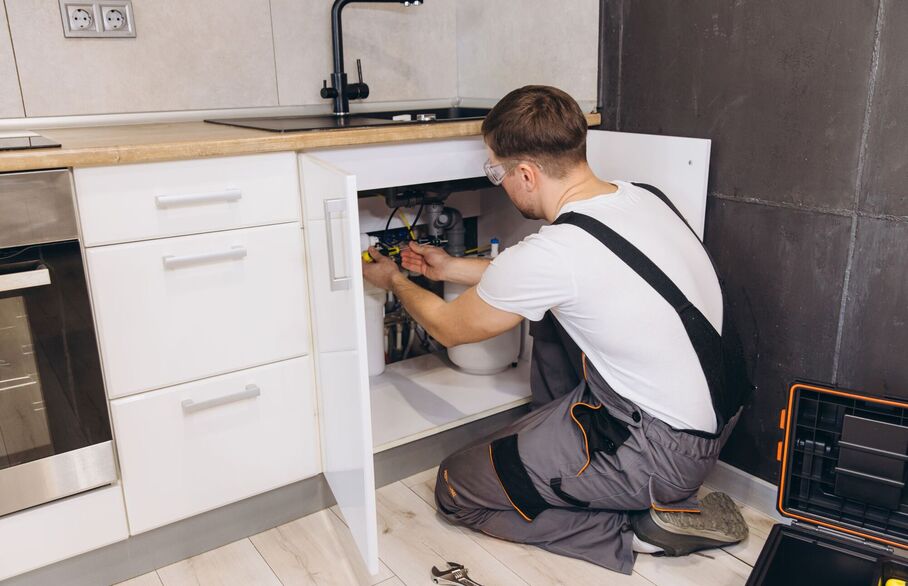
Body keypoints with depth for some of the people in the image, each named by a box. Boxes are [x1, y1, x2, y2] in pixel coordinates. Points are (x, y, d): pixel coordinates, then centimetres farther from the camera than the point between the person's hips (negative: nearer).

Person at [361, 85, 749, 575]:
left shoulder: (552, 253, -25)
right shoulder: (641, 197, -1)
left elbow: (450, 328, -5)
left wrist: (395, 281, 14)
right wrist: (450, 268, 22)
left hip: (661, 454, -8)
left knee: (456, 488, 4)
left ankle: (640, 530, 2)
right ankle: (557, 447, 20)